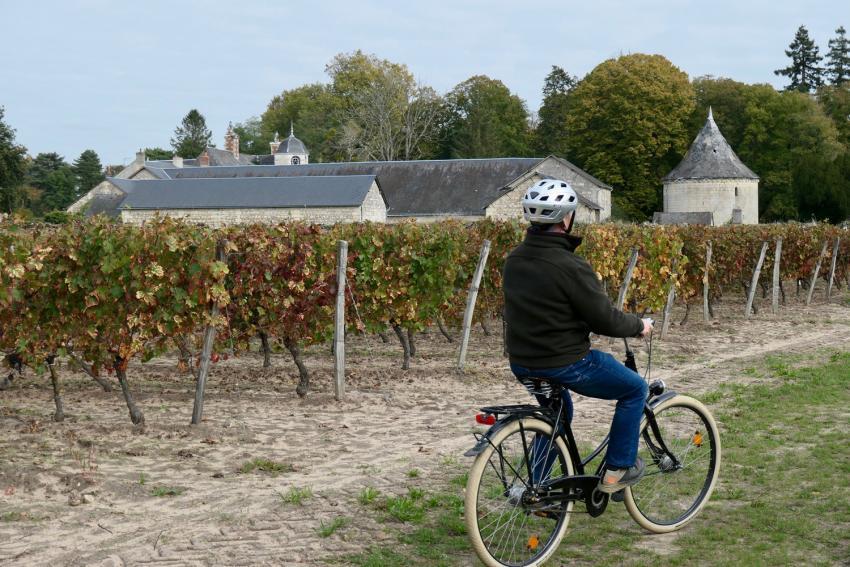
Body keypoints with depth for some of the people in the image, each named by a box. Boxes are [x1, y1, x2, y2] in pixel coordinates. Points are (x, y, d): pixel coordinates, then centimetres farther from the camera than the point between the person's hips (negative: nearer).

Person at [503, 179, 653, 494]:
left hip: (521, 362, 8)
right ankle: (617, 470, 17)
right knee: (635, 389, 14)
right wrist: (639, 326, 4)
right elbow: (605, 319, -17)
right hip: (565, 364, -8)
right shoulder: (570, 266, -23)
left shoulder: (514, 259, 2)